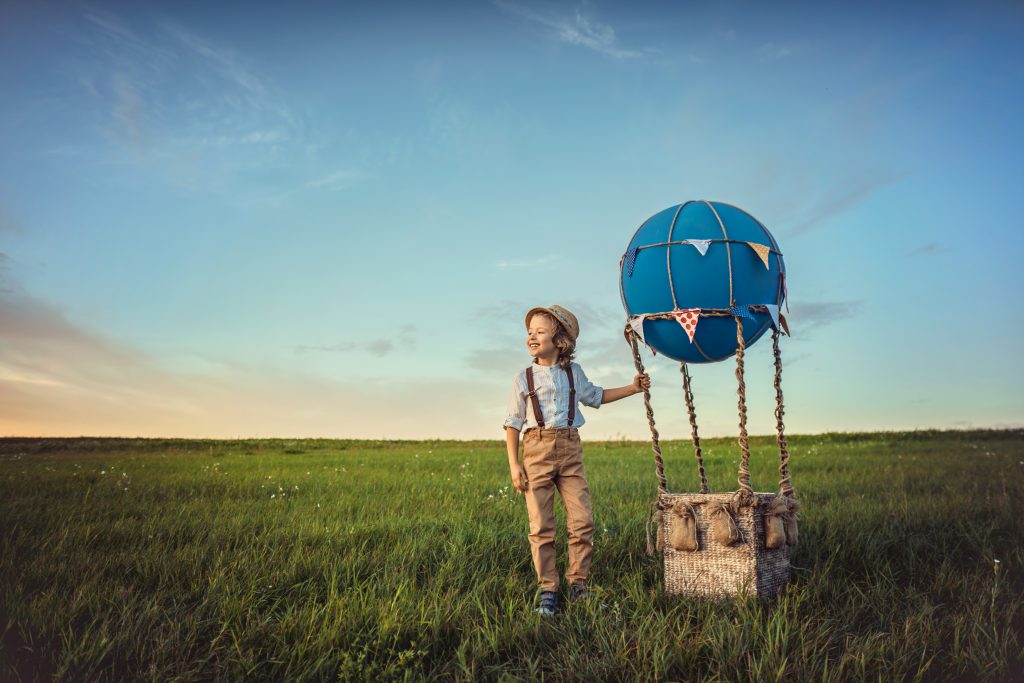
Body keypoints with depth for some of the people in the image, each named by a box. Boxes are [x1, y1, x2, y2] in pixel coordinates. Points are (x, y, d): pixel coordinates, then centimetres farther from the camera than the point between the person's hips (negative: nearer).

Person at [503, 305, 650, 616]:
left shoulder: (574, 373, 11)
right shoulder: (524, 378, 4)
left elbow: (596, 396, 30)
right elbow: (513, 423, 4)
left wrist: (633, 387, 23)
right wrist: (513, 464, -4)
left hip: (571, 450, 2)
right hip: (537, 449, -2)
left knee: (582, 521, -1)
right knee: (541, 526, -2)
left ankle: (579, 582, 14)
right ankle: (547, 589, 8)